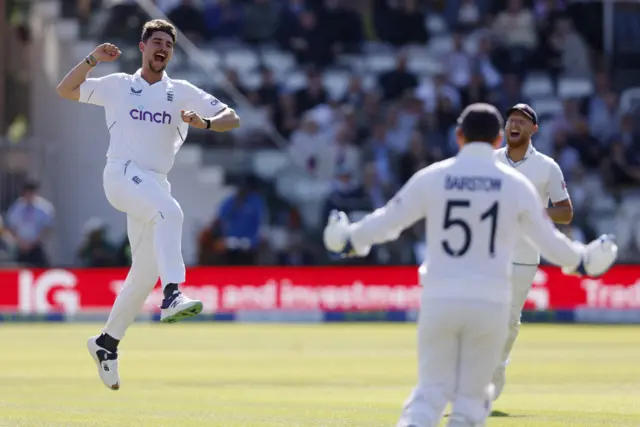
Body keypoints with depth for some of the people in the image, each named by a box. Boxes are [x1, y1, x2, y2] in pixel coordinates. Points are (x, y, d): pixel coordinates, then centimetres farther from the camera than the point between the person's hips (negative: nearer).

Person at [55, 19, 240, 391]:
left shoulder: (182, 92, 14)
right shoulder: (117, 85, 12)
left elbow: (232, 119, 6)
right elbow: (66, 90, 16)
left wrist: (205, 123, -16)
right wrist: (92, 60, 1)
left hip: (156, 185, 4)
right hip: (122, 175, -4)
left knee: (146, 271, 5)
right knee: (170, 212, -34)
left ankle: (108, 342, 21)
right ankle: (173, 296, -50)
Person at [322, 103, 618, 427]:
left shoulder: (431, 178, 1)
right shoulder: (516, 184, 1)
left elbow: (387, 221, 6)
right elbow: (548, 240, 9)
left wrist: (350, 239, 25)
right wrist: (582, 259, 28)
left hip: (439, 300, 1)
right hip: (490, 303, -1)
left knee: (431, 389, 9)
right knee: (472, 397, 10)